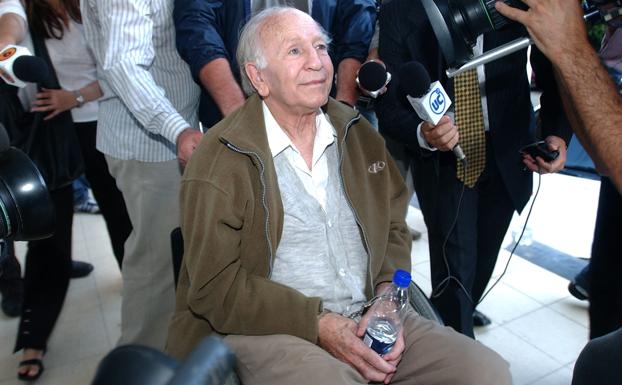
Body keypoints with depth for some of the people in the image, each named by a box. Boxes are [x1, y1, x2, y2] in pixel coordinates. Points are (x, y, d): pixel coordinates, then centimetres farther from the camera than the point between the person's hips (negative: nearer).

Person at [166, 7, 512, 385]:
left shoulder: (359, 134, 7)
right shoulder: (220, 159, -10)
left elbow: (394, 229, 13)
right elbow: (215, 285, -11)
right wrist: (317, 325, -17)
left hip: (368, 318, 6)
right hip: (266, 330, -5)